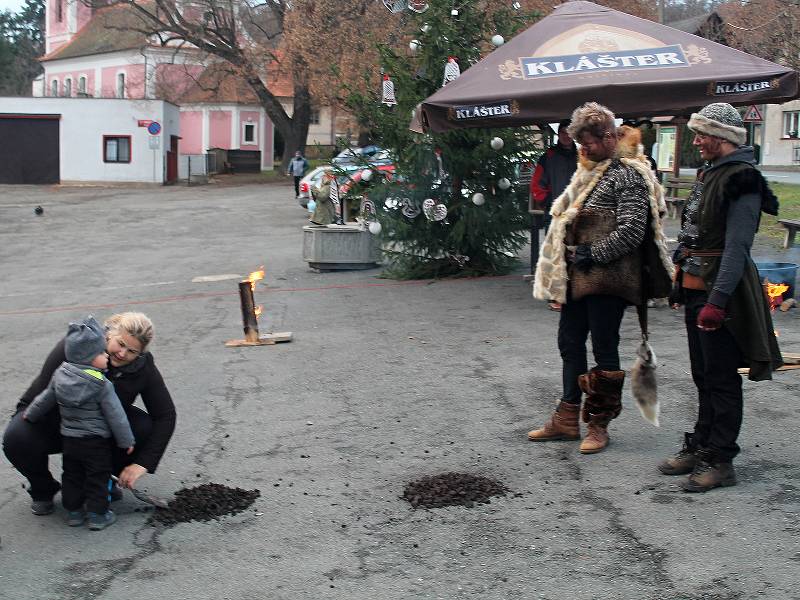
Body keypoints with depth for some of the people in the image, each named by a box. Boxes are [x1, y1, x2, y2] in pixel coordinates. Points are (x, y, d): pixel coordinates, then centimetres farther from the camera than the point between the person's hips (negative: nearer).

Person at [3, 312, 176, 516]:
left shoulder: (143, 367, -20)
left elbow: (165, 416, -18)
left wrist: (142, 464, -24)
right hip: (57, 423, -2)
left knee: (146, 429, -26)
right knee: (16, 438, -33)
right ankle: (43, 489, 1)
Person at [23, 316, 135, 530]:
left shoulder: (60, 375, -4)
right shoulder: (102, 385, -21)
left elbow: (46, 399, 10)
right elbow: (115, 415, -17)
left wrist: (30, 414, 29)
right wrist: (127, 440, -5)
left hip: (69, 439, 6)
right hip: (96, 441, -6)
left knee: (72, 475, 19)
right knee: (98, 477, 8)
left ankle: (73, 511, 26)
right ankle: (97, 515, 13)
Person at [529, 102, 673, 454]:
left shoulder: (628, 175, -11)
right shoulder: (589, 172, 16)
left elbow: (632, 230, -18)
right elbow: (566, 217, 24)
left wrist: (594, 253, -15)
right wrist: (564, 259, 14)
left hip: (607, 278, -9)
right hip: (577, 276, 9)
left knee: (604, 348, 0)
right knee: (570, 343, 12)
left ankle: (599, 424, 11)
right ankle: (567, 420, 22)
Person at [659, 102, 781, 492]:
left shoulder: (741, 181, -17)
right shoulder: (709, 173, 14)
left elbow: (737, 248, -24)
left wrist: (717, 300, -30)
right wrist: (680, 284, 22)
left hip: (720, 292, -10)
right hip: (697, 290, 10)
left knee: (721, 379, -2)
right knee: (703, 376, 17)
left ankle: (720, 461, 6)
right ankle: (700, 447, 28)